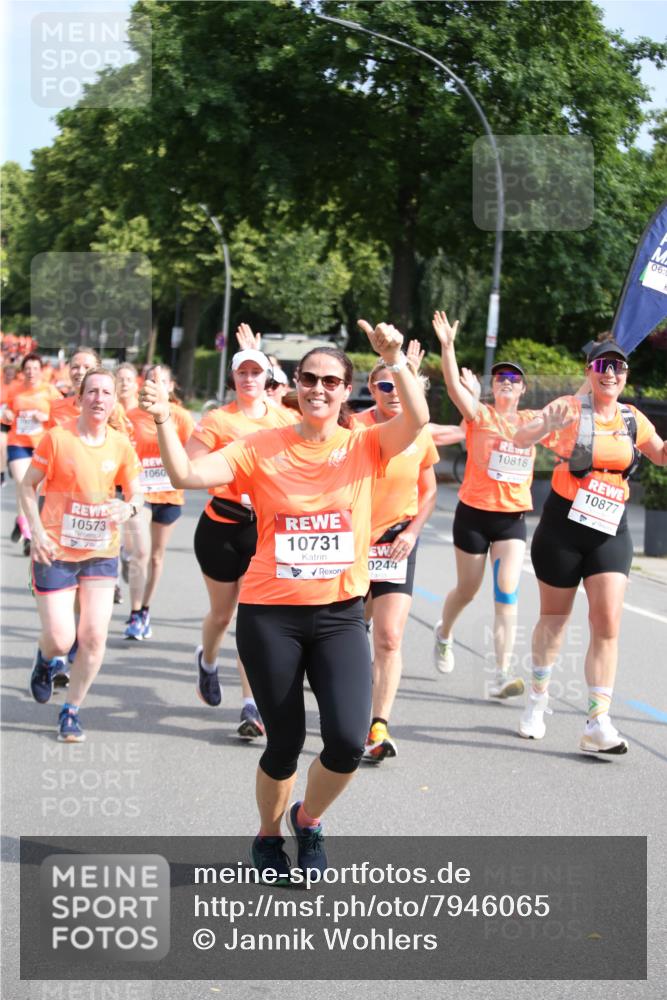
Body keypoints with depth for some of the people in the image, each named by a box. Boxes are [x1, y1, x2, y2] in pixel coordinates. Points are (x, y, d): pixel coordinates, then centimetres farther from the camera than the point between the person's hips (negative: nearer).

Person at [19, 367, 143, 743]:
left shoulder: (121, 445, -1)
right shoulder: (57, 438, -9)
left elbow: (136, 494, 7)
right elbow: (29, 486, -2)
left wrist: (129, 508, -17)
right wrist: (37, 531, -13)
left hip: (101, 552, 3)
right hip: (55, 552, -3)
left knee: (94, 636, -5)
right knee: (61, 639, -5)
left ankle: (72, 711, 15)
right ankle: (46, 659, 34)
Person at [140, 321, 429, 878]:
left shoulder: (365, 446, 1)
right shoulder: (262, 448, -1)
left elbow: (417, 419, -17)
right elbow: (188, 475, -10)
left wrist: (395, 360, -30)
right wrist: (164, 423, -23)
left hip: (340, 614, 1)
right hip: (270, 616, -1)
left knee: (348, 742, -12)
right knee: (285, 744, 7)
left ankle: (309, 819, 22)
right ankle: (269, 835, 37)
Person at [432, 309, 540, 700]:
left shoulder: (531, 420, 7)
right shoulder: (479, 415, -5)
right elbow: (454, 385, -21)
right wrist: (448, 346, -34)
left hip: (513, 517, 2)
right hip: (474, 513, -2)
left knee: (507, 595, -10)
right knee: (468, 589, 13)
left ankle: (502, 675, -14)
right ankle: (444, 634, 45)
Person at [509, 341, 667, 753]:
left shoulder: (634, 419, 5)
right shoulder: (570, 408, -9)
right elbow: (522, 438, -22)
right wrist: (546, 426, -44)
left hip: (611, 533, 3)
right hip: (563, 526, -2)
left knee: (608, 623, -9)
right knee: (554, 617, 12)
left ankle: (599, 723, -9)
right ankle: (538, 697, 34)